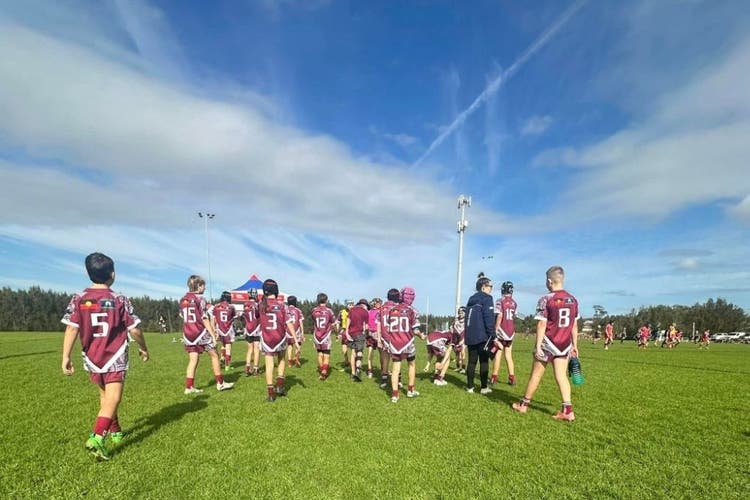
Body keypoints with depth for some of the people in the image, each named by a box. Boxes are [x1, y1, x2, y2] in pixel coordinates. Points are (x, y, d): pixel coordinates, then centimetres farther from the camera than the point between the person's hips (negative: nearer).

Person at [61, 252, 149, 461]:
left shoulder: (78, 299, -2)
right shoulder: (120, 300, -8)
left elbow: (71, 328, -9)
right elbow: (134, 329, -5)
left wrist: (65, 357, -3)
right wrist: (143, 348, 10)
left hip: (92, 359, 4)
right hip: (114, 359, -4)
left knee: (105, 396, 20)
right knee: (112, 399, -3)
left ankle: (115, 431, 35)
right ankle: (96, 437, -21)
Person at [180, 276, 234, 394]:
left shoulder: (183, 300, 9)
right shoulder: (200, 298, -12)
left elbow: (183, 317, 13)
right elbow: (205, 319, -15)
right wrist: (213, 335, -12)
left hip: (188, 334, 6)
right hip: (201, 333, -6)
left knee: (192, 360, 9)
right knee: (214, 355, 8)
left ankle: (189, 387, 7)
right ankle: (220, 383, 14)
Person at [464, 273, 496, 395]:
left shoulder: (471, 299, 17)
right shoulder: (487, 298, -6)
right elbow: (489, 318, -14)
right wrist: (492, 335, -11)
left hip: (470, 336, 7)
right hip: (483, 335, -6)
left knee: (471, 361, 9)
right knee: (484, 361, 1)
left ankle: (470, 387, 12)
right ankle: (484, 387, 5)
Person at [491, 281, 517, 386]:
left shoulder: (500, 301, -8)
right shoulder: (514, 303, 7)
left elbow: (499, 317, -13)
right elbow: (514, 319, 9)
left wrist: (495, 330, -8)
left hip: (501, 332, -4)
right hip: (511, 332, 4)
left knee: (498, 355, 2)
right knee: (508, 355, 11)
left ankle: (494, 378, 7)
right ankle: (512, 378, 12)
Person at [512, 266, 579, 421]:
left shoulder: (546, 299, -14)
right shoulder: (573, 300, 4)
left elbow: (541, 324, -16)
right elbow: (575, 325, 8)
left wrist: (538, 345, -13)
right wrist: (574, 345, 15)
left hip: (548, 343, -4)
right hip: (564, 344, 5)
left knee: (536, 374, 7)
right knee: (561, 376, 8)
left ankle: (524, 404, 21)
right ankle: (567, 410, 3)